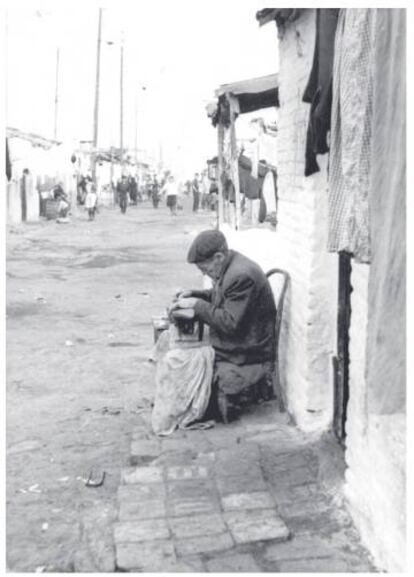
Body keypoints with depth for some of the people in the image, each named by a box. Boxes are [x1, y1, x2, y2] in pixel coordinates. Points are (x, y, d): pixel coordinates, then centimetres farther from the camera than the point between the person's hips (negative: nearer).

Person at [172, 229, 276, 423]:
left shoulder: (242, 276, -27)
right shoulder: (229, 268, 4)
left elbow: (230, 323, -27)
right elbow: (220, 297, 21)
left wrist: (197, 304, -21)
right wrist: (192, 295, 4)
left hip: (247, 355, -10)